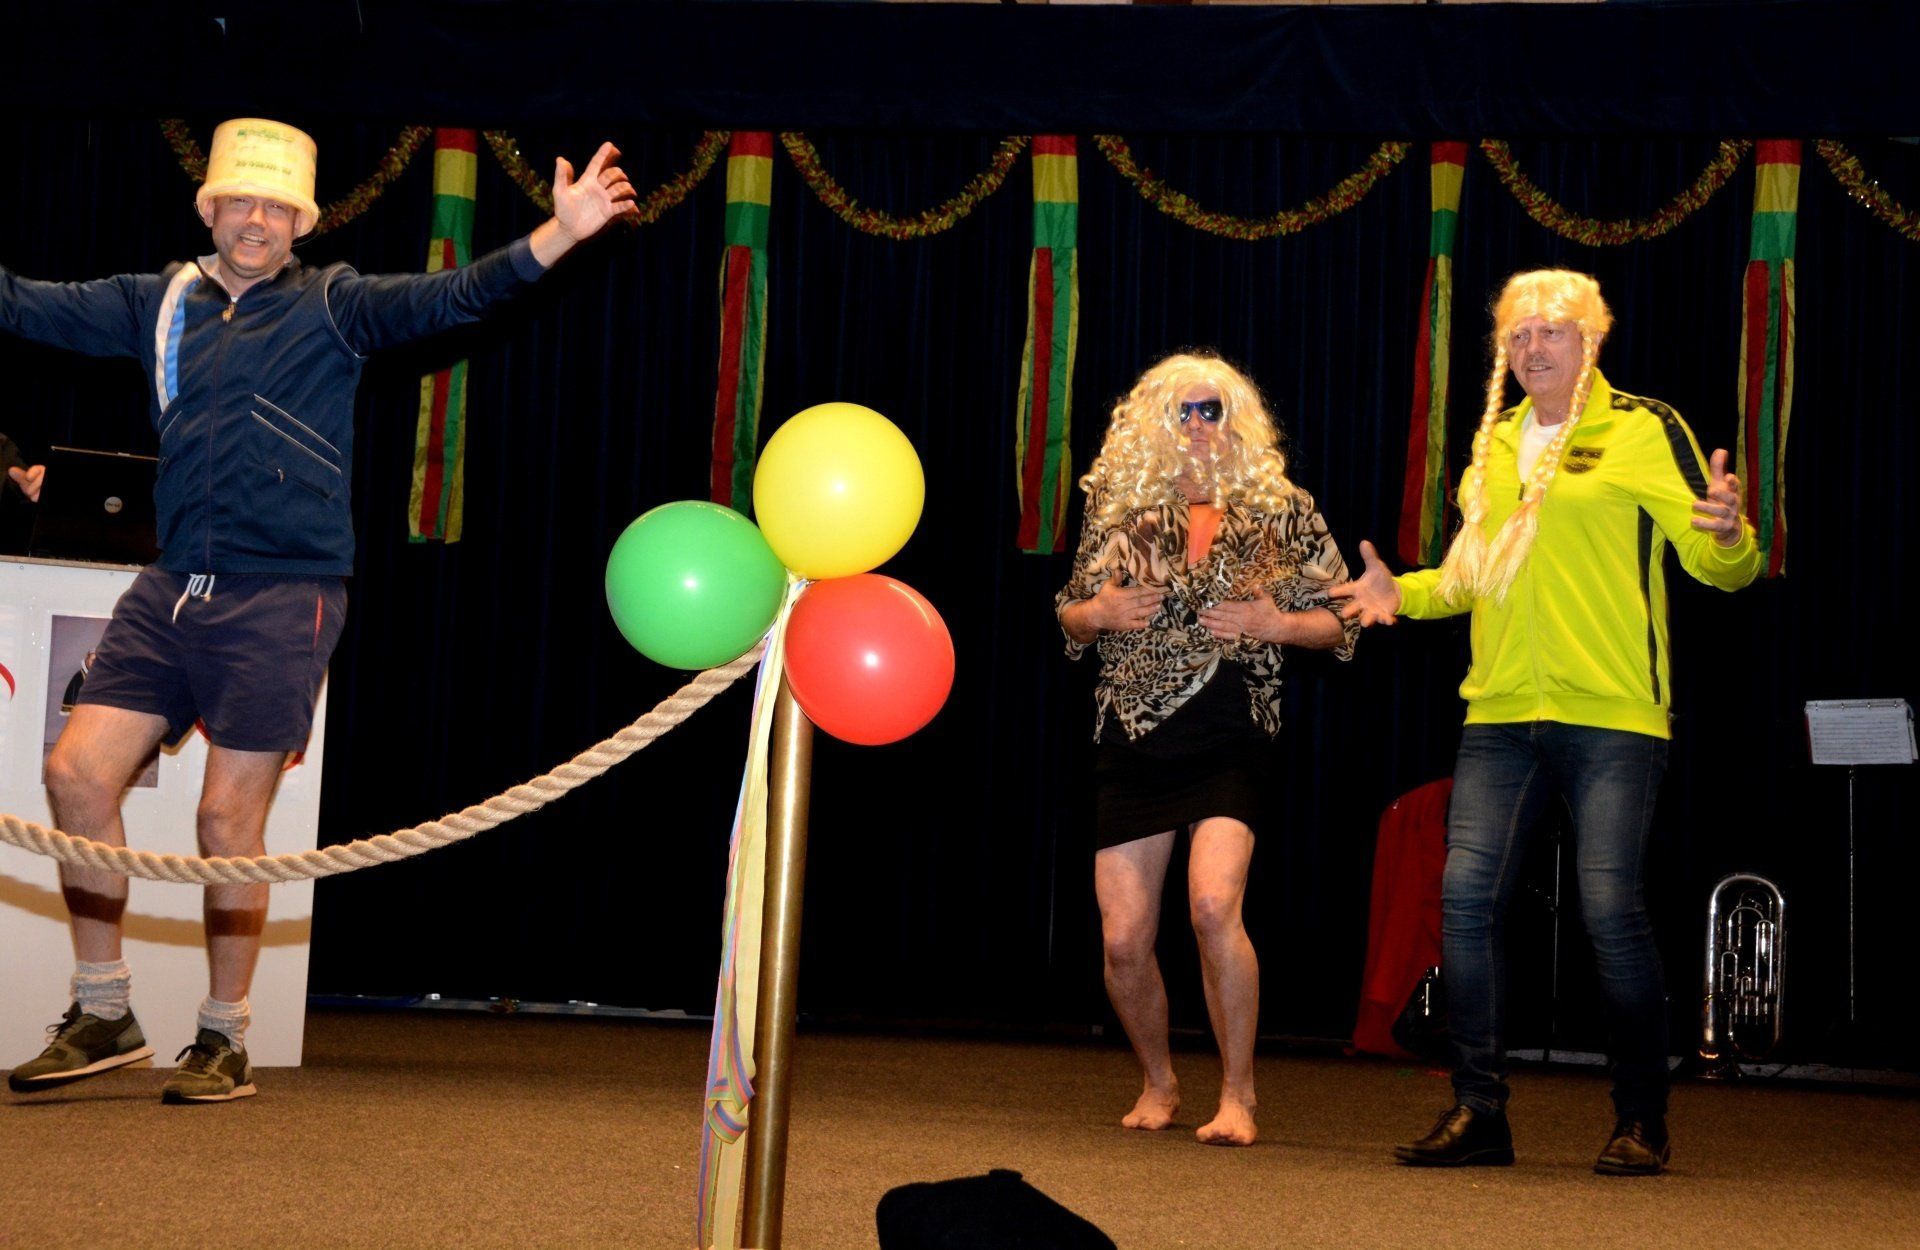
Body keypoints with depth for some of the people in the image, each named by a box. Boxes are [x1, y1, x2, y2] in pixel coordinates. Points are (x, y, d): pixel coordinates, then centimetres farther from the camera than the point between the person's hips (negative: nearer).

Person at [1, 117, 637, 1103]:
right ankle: (103, 1015, 13)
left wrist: (559, 235, -24)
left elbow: (451, 298, -10)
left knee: (228, 817, -1)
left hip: (280, 601, -4)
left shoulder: (333, 307, 2)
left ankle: (224, 1040, 14)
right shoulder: (161, 302, 12)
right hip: (172, 589, 4)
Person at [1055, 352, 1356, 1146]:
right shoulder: (1119, 510, 9)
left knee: (1213, 904, -24)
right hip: (1133, 745, 3)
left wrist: (1273, 624, -10)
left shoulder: (1279, 513, 3)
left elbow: (1340, 622, 7)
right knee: (1123, 938, 0)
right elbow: (1069, 616, 18)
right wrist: (1098, 613, -4)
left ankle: (1238, 1096, -8)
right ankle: (1158, 1084, 27)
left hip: (1227, 743, -3)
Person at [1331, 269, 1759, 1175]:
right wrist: (1407, 594, 14)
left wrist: (1728, 534, -25)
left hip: (1611, 714, -5)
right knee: (1466, 895, -4)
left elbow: (1716, 562, -3)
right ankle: (1478, 1113, 5)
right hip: (1501, 713, 6)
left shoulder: (1643, 429, 1)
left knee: (1611, 908, -8)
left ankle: (1641, 1124, 7)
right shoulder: (1495, 442, 18)